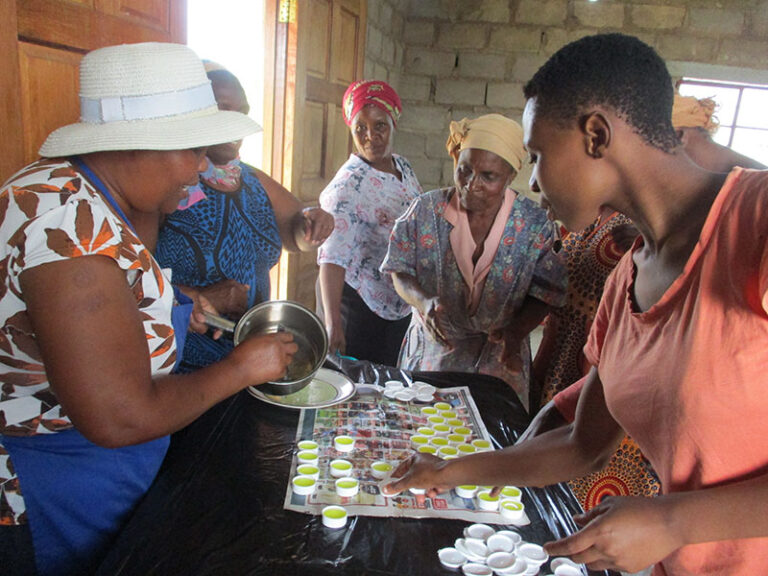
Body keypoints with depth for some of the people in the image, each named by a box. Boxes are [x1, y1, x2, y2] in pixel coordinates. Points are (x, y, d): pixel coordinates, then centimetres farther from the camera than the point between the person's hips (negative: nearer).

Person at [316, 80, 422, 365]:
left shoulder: (403, 166, 2)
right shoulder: (347, 186, -22)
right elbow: (332, 258, -30)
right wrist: (332, 322, -38)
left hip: (402, 301, 7)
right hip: (359, 303, -7)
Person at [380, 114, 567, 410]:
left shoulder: (535, 225, -11)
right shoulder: (426, 210, -10)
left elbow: (545, 294, -5)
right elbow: (399, 270, -3)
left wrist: (515, 333, -23)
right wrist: (424, 302, -23)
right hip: (432, 350, 1)